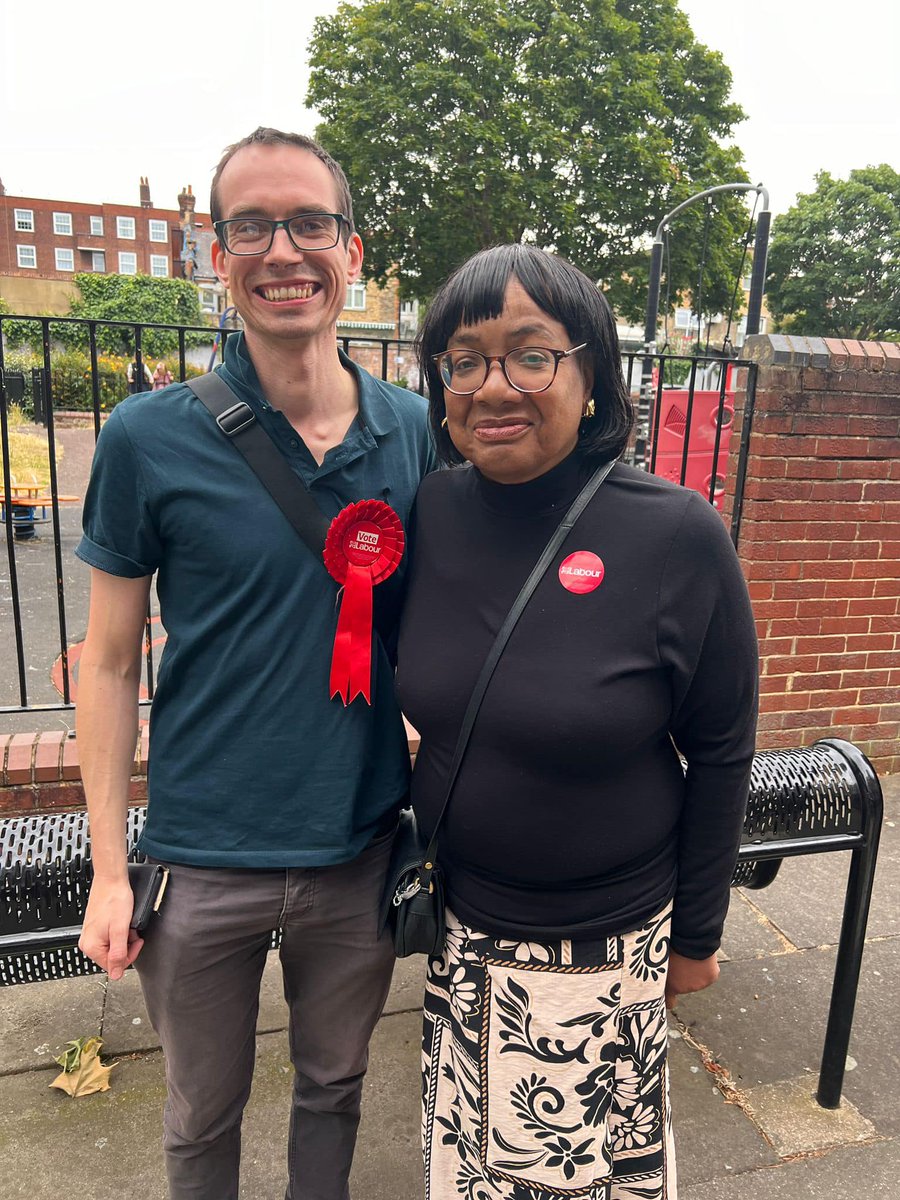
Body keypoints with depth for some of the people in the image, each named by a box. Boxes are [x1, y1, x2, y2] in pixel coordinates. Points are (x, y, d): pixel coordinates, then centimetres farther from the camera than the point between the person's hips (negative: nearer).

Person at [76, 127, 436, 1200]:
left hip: (362, 851, 2)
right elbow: (109, 661, -5)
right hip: (201, 859, -1)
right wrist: (108, 868, -5)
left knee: (332, 1088, 25)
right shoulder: (149, 438, -11)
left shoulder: (416, 434, -4)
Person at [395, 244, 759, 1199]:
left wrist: (697, 932, -2)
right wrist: (416, 866, 9)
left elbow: (719, 755, -10)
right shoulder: (430, 513, -9)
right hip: (455, 919, 4)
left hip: (603, 943, -3)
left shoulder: (677, 537, -20)